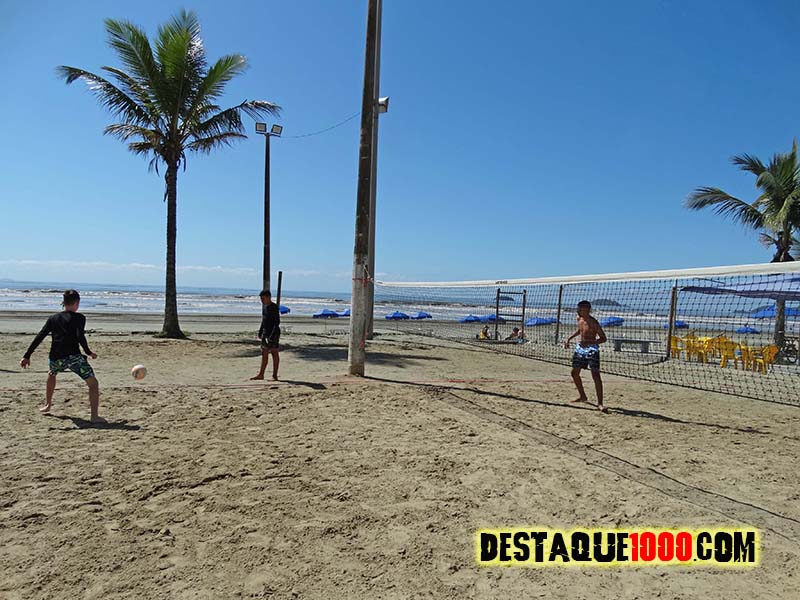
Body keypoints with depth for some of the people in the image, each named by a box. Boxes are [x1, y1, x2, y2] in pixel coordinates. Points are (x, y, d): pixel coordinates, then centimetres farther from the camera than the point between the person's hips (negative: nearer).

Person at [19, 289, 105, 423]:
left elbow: (39, 338, 11)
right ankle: (95, 416, -15)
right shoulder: (78, 317, 1)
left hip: (55, 358, 6)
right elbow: (80, 337, -14)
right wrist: (88, 352, -4)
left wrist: (27, 356, 13)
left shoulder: (53, 318, 15)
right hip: (73, 356, -6)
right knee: (93, 383, -3)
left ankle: (47, 405, 48)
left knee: (51, 374, 39)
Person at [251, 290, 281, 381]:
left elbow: (277, 322, -18)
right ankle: (261, 375, 17)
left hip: (273, 333, -8)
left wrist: (273, 334, -24)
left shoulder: (274, 307, -14)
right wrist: (260, 330, 19)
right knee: (264, 353, 11)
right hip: (265, 332, 8)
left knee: (274, 353, -2)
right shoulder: (264, 306, 12)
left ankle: (274, 376, 4)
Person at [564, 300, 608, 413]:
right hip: (580, 348, 8)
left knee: (595, 374, -16)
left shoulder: (593, 322, -18)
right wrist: (569, 338, 16)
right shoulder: (579, 319, 4)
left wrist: (588, 342, -31)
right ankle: (582, 396, 31)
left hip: (591, 349, -8)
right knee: (574, 372, 13)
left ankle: (600, 403, -15)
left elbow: (603, 338, -17)